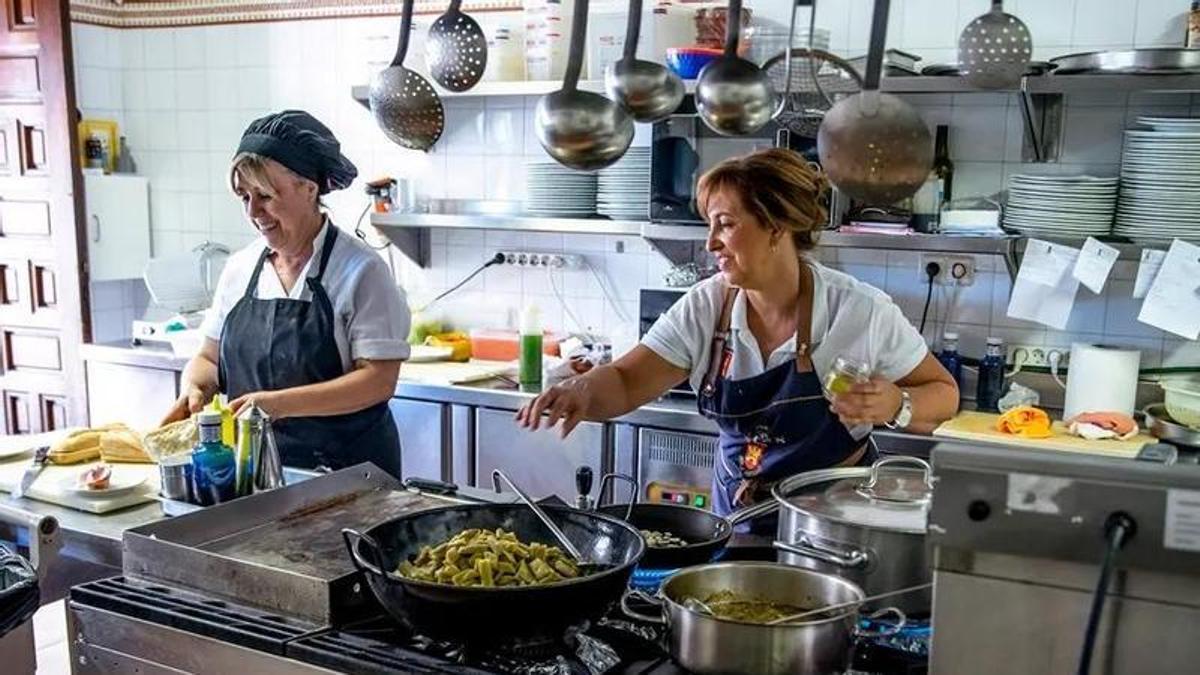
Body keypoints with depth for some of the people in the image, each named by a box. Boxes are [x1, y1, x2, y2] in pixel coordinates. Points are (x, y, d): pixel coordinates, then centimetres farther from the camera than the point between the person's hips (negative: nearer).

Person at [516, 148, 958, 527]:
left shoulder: (860, 311, -14)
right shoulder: (705, 308, -7)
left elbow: (942, 394, -4)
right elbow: (625, 383, -10)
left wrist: (894, 405, -25)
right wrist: (583, 391, -32)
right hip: (737, 519, 3)